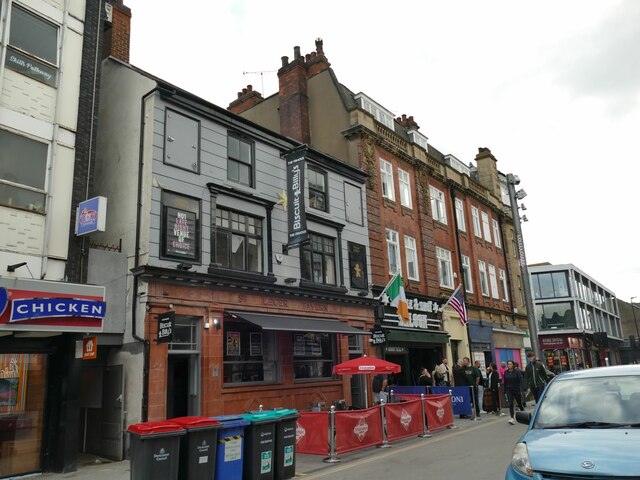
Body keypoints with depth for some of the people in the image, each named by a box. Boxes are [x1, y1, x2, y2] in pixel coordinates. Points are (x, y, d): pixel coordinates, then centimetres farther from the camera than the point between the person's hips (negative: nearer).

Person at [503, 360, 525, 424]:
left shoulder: (517, 372, -8)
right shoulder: (506, 372, 1)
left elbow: (520, 381, -10)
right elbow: (504, 382, 8)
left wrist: (520, 389, -20)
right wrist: (505, 390, 8)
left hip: (517, 390, -2)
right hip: (509, 390, 2)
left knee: (519, 403, 13)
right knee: (510, 404, -9)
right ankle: (512, 418, -11)